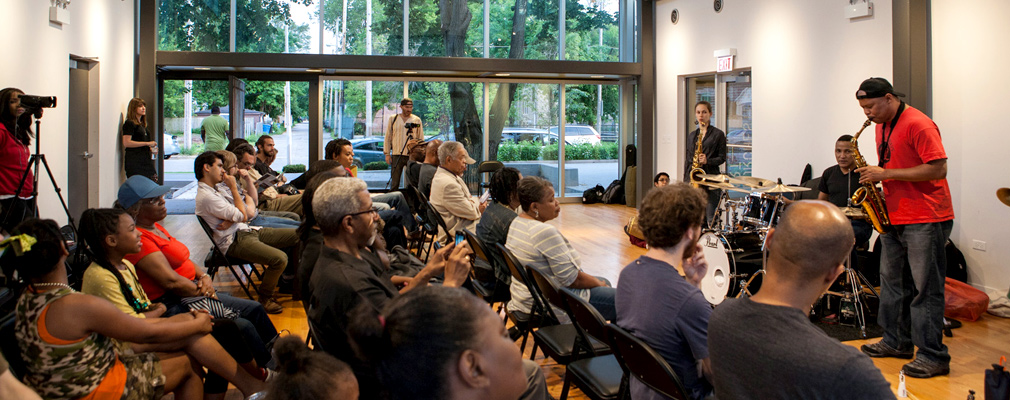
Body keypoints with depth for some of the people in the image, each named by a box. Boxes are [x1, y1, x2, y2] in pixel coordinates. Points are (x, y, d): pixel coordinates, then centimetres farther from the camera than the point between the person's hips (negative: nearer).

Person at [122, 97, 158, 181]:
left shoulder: (142, 124, 21)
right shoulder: (129, 123, -4)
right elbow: (126, 143, -15)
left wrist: (151, 149, 13)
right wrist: (147, 143, -15)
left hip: (146, 161, 8)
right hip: (134, 161, -8)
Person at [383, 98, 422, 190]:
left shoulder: (417, 120, 8)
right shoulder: (393, 119, 9)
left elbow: (421, 139, 11)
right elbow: (388, 137, 12)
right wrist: (387, 154, 6)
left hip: (412, 155, 0)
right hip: (396, 155, 0)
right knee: (394, 181, 1)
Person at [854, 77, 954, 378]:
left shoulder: (918, 125, -15)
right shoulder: (882, 126, 13)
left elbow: (938, 169, -21)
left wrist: (886, 174, -20)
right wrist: (874, 176, 4)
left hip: (925, 220, -9)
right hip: (895, 218, 9)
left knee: (924, 289, -7)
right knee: (892, 282, 14)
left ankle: (933, 357, -1)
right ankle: (897, 342, 26)